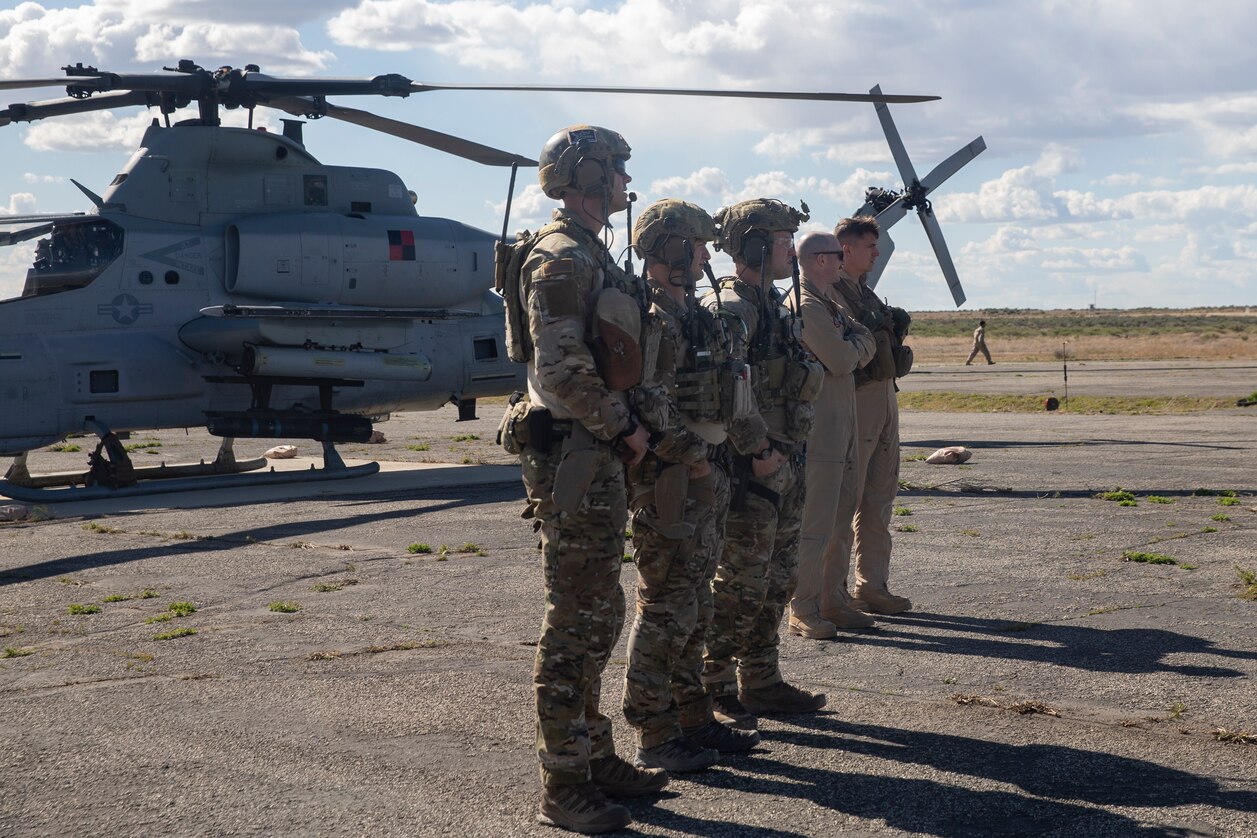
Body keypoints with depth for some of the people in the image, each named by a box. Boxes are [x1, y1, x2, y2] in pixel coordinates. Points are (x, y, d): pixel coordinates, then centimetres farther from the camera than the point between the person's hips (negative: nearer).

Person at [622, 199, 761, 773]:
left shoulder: (693, 315, 16)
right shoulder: (652, 319, -16)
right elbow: (647, 405, -24)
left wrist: (710, 459, 15)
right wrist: (692, 457, -16)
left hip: (704, 476, 10)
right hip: (668, 482, -10)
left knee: (694, 608, 16)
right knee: (664, 610, -4)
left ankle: (693, 720, 26)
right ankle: (654, 736, 4)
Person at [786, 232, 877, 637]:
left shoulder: (827, 302, 18)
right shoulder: (807, 307, -15)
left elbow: (865, 349, 13)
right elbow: (841, 361, -20)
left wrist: (856, 342, -9)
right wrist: (855, 341, 0)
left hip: (840, 426, 10)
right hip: (818, 427, -10)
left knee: (840, 516, 14)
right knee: (815, 523, -7)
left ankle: (832, 599, 22)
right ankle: (803, 611, -1)